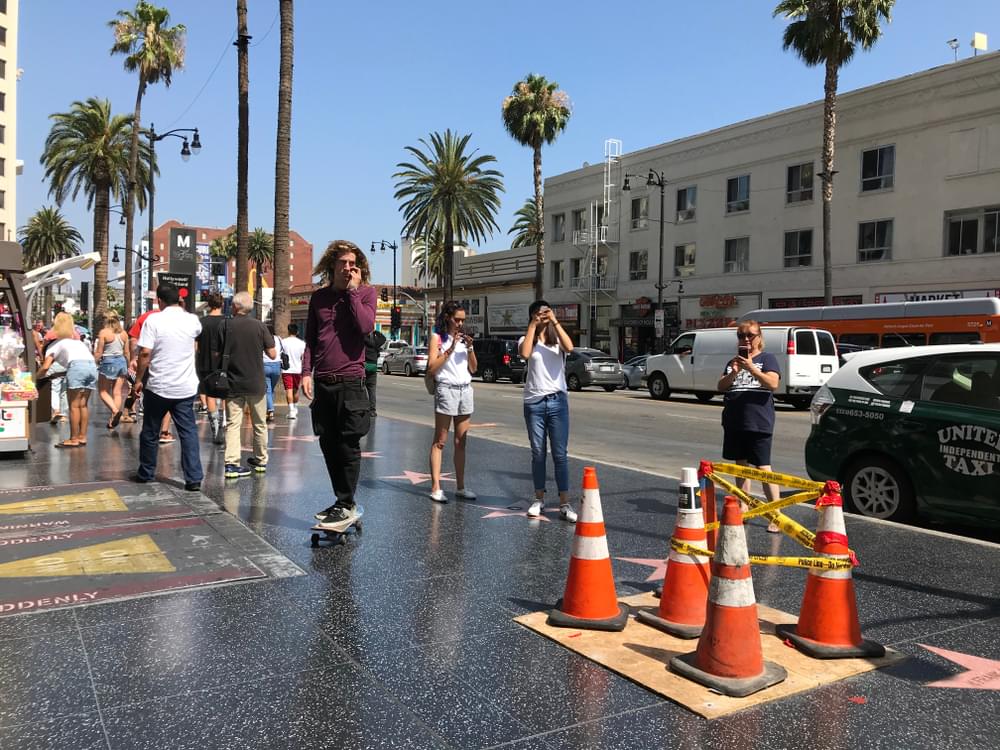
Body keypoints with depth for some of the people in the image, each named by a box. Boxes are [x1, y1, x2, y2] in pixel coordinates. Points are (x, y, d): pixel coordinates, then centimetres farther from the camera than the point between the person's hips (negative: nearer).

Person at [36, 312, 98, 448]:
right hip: (92, 365, 6)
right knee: (83, 404, 12)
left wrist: (34, 377, 28)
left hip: (77, 365, -6)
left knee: (74, 405, -1)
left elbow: (45, 367, 11)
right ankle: (82, 436, 12)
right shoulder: (77, 341, 39)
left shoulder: (55, 345, 21)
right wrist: (66, 374, 40)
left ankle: (74, 439, 0)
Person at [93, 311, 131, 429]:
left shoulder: (104, 332, -9)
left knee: (103, 391, 6)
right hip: (121, 362, 5)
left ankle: (115, 411, -18)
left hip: (108, 362, -5)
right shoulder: (123, 333, 4)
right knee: (117, 392, 7)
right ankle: (114, 419, 9)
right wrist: (128, 366, 19)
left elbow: (99, 352, -9)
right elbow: (127, 352, 9)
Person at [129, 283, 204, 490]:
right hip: (186, 387, 2)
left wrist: (138, 380, -4)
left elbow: (145, 353, -14)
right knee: (189, 432, 2)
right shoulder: (192, 320, 1)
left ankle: (146, 473, 29)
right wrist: (182, 309, 28)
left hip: (158, 386, -2)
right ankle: (194, 478, -4)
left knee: (150, 432, 14)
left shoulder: (153, 321, -9)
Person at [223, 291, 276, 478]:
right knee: (259, 424, 14)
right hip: (256, 384, 0)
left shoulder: (226, 327, -6)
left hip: (233, 384, 0)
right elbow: (273, 354, -6)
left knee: (233, 424, 3)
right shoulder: (259, 326, -7)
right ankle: (261, 461, 24)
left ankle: (231, 463, -6)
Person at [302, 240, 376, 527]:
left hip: (350, 381, -5)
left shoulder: (366, 293, 0)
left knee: (348, 446, -3)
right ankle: (341, 500, 23)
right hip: (322, 382, 5)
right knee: (328, 445, 10)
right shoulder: (319, 297, 11)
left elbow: (366, 326, -18)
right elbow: (310, 339, 14)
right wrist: (306, 372, 4)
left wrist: (353, 290, -12)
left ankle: (347, 506, 7)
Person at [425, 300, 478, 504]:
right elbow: (431, 368, -10)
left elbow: (473, 369, 13)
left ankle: (460, 487, 11)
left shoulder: (464, 337, 15)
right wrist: (450, 349, -15)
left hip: (465, 389, 6)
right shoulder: (437, 336, 0)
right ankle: (436, 488, -5)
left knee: (461, 441, 7)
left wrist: (470, 348, -2)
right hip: (446, 388, -5)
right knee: (440, 441, -4)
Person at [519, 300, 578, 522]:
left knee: (560, 454, -2)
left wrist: (555, 322, -16)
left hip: (557, 401, 0)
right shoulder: (527, 339, 7)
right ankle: (539, 498, 17)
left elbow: (569, 347, -16)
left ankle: (565, 504, -2)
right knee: (538, 453, 6)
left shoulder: (557, 339, 8)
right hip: (534, 402, 0)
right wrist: (533, 325, -13)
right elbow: (525, 354, -17)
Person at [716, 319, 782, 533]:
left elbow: (773, 383, -14)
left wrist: (751, 368, -23)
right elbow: (721, 386, 6)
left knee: (763, 468, -10)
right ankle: (742, 509, 21)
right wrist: (733, 373, -12)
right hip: (734, 423, 6)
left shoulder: (767, 358, 1)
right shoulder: (733, 361, 16)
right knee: (741, 465, 12)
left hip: (758, 423, -6)